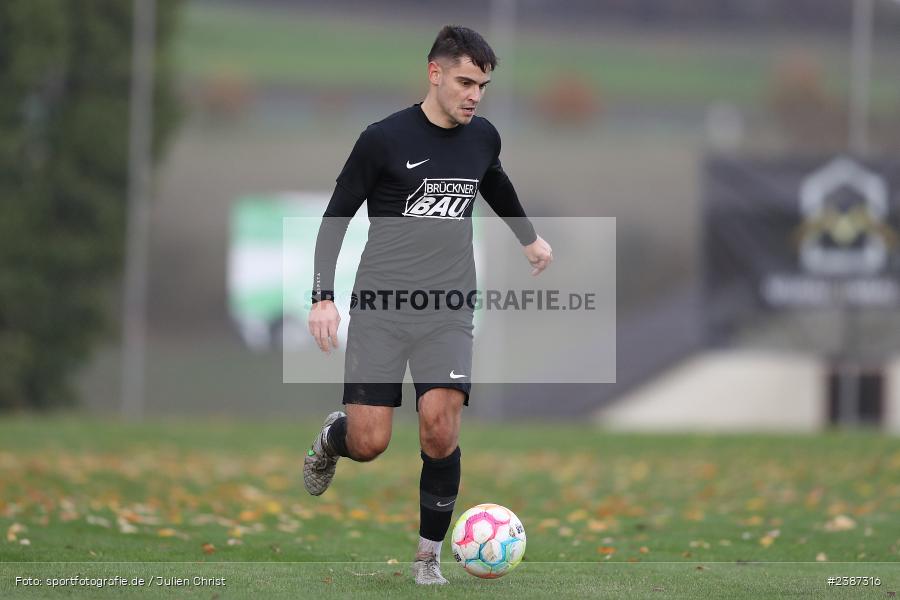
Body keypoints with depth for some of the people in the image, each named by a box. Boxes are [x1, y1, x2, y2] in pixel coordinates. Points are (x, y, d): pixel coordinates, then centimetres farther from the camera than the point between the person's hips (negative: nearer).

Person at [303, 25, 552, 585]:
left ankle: (430, 557, 2)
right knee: (369, 443, -8)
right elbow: (336, 217, -1)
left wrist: (530, 236, 43)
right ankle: (332, 438, 30)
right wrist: (324, 297, -10)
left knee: (441, 430, -15)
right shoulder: (384, 139, -8)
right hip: (381, 308, -3)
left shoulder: (483, 138, 6)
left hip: (448, 313, 3)